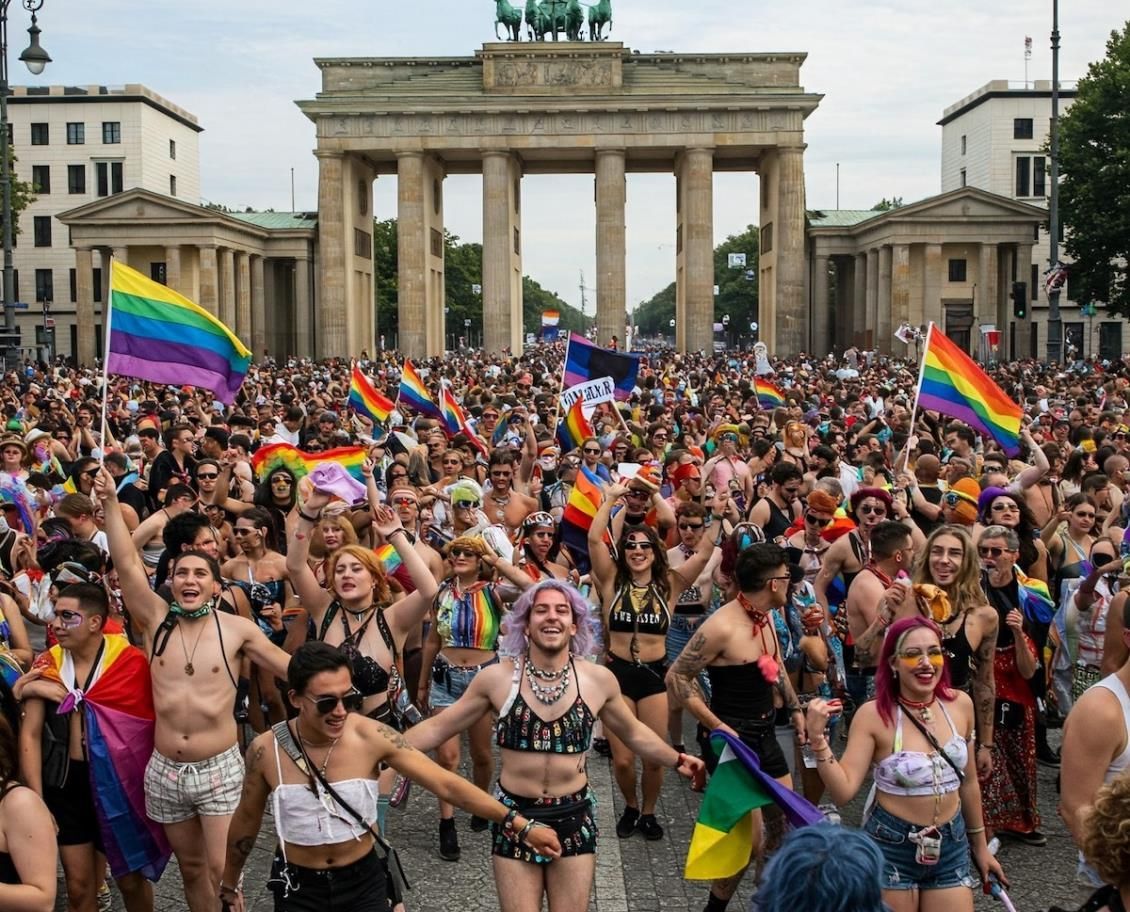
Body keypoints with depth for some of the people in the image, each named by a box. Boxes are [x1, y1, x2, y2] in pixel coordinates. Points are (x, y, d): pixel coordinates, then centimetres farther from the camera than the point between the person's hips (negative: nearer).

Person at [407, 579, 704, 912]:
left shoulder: (599, 679, -3)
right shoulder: (497, 678, -8)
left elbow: (634, 733, 15)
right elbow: (438, 727, -2)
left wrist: (676, 760, 13)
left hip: (573, 818, 1)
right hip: (514, 816, -1)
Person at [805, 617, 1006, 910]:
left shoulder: (960, 704, -2)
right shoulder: (874, 714, -15)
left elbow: (968, 781, 11)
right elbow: (843, 791, -17)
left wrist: (979, 844, 18)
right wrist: (817, 737, -29)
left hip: (951, 845, 4)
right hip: (891, 847, -4)